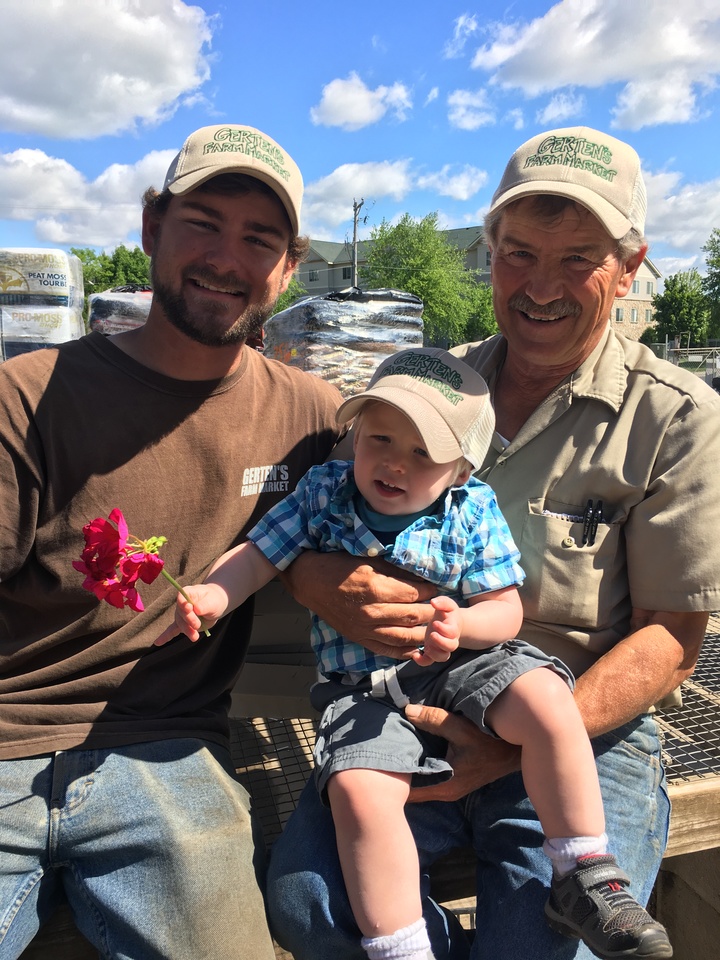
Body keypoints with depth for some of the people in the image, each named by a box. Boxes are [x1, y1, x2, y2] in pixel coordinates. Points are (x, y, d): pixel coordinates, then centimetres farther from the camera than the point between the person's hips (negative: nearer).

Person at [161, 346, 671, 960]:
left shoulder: (473, 511, -4)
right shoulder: (322, 493, -2)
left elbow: (505, 609, -4)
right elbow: (257, 557, -2)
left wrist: (461, 625, -26)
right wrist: (211, 597, -22)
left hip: (464, 665, 1)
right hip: (365, 689, 0)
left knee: (548, 702, -24)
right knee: (357, 790, -26)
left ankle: (583, 877, -2)